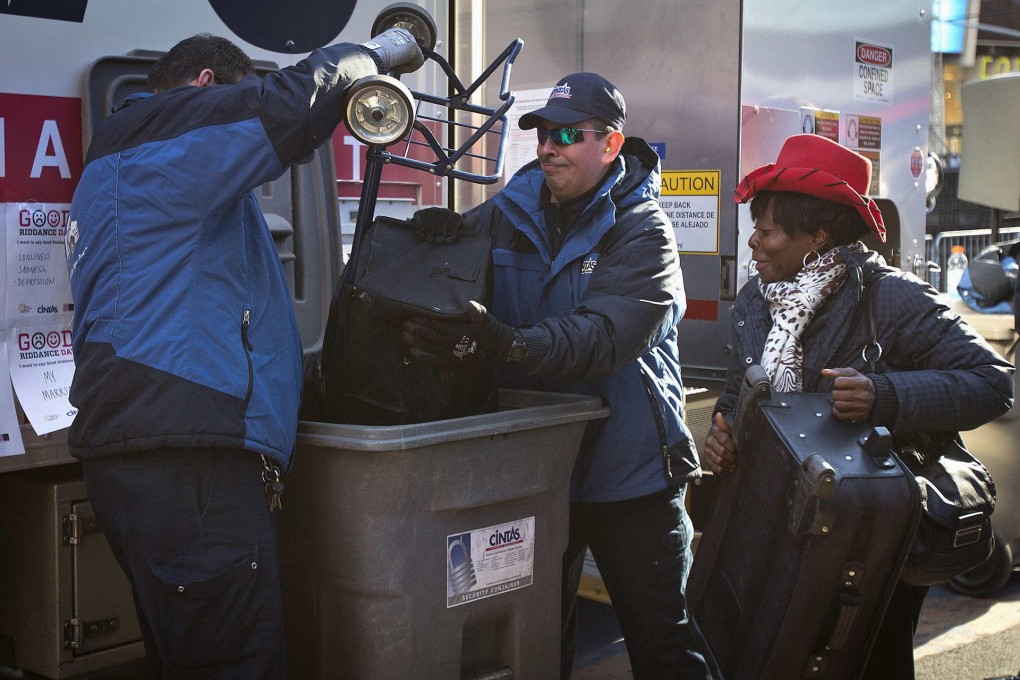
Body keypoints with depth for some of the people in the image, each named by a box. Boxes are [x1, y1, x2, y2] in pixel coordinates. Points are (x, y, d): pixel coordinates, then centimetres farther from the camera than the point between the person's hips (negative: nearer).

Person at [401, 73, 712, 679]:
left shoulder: (643, 231, -12)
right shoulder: (510, 212, 3)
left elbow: (606, 335, -27)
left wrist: (508, 345, -44)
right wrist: (436, 232, -15)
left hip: (628, 472, -4)